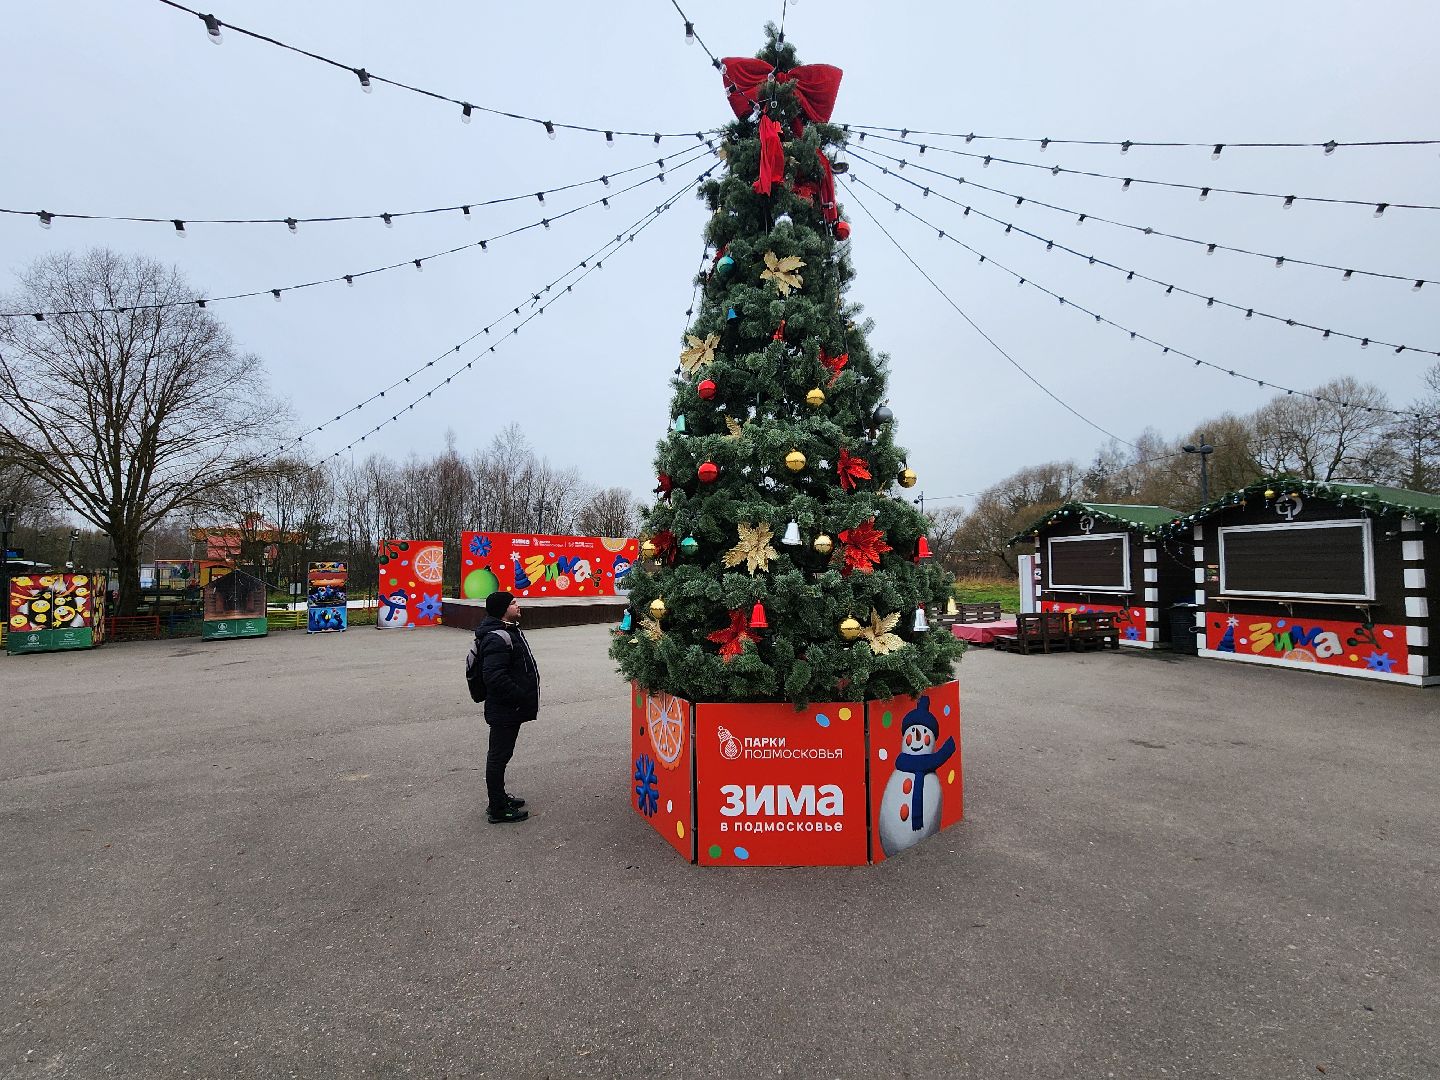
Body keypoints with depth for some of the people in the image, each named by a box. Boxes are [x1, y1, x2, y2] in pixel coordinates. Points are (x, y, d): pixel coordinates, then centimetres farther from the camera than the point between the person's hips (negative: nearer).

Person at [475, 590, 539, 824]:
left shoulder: (508, 631, 13)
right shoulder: (497, 638, -23)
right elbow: (495, 677, -30)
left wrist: (525, 697, 18)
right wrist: (522, 697, -23)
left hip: (510, 708, 11)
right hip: (504, 710, -11)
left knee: (500, 755, 21)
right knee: (499, 756, 1)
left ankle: (500, 797, 36)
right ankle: (498, 810, 13)